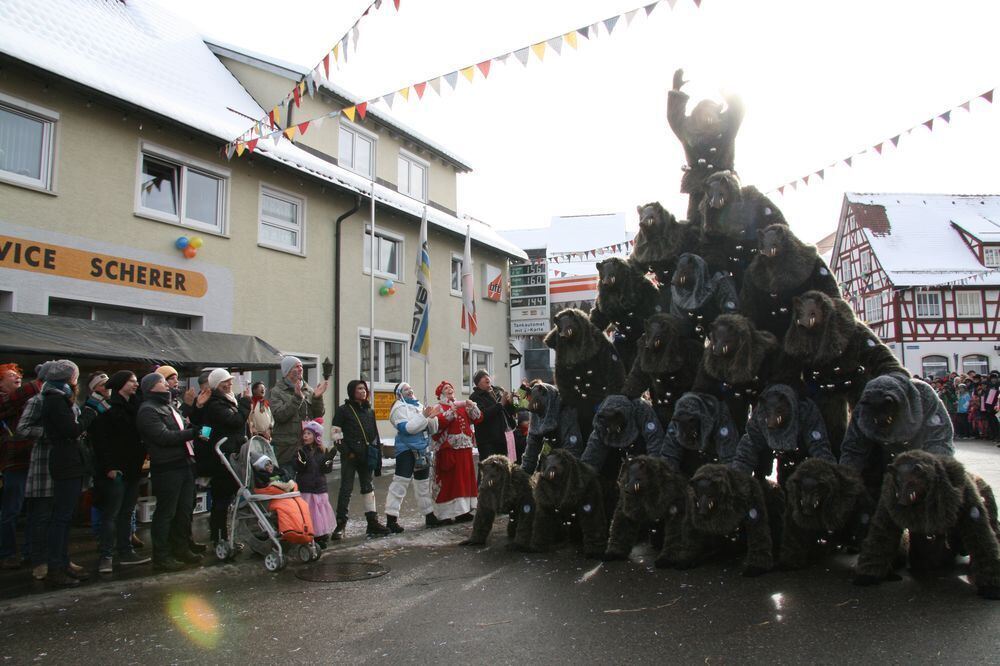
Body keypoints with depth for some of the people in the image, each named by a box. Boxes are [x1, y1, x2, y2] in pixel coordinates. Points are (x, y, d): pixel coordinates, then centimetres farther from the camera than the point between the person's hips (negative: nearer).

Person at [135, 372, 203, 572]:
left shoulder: (169, 407, 21)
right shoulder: (148, 410, -9)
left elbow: (183, 430, 27)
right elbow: (164, 436, -20)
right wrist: (194, 432, -19)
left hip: (185, 464, 9)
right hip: (167, 468, -9)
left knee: (185, 510, 15)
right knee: (166, 513, -2)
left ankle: (182, 548, 28)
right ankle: (161, 557, 7)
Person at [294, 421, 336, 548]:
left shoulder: (322, 451, 6)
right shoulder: (301, 451, -1)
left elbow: (327, 470, 1)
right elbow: (298, 469, -12)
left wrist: (329, 459, -13)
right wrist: (301, 460, -28)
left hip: (319, 488, 3)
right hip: (305, 489, -2)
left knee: (320, 513, 5)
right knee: (307, 513, -3)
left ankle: (321, 536, 16)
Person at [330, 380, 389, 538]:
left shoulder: (370, 411, 15)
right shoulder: (343, 410, -2)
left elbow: (375, 433, 18)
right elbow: (336, 434, -7)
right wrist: (347, 452, -13)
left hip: (366, 456, 5)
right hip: (350, 457, -5)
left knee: (368, 487, 10)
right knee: (346, 488, -3)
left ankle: (372, 522, 16)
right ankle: (340, 525, 2)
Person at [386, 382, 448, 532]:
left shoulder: (419, 406, 16)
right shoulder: (399, 408, -6)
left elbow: (432, 430, 15)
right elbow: (406, 428, -21)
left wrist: (433, 417, -4)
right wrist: (424, 417, -20)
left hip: (421, 449, 8)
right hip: (406, 448, -8)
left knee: (424, 484, 15)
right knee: (400, 483, -11)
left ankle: (430, 517, 24)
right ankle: (391, 520, -8)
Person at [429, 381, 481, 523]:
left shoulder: (462, 406, 18)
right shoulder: (439, 407, 1)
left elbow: (478, 418, 10)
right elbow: (440, 422, -18)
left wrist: (472, 406, -6)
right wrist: (453, 409, -23)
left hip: (464, 448, 6)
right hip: (449, 449, -6)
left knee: (465, 478, 5)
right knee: (451, 479, -8)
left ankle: (463, 509, 11)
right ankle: (452, 511, -6)